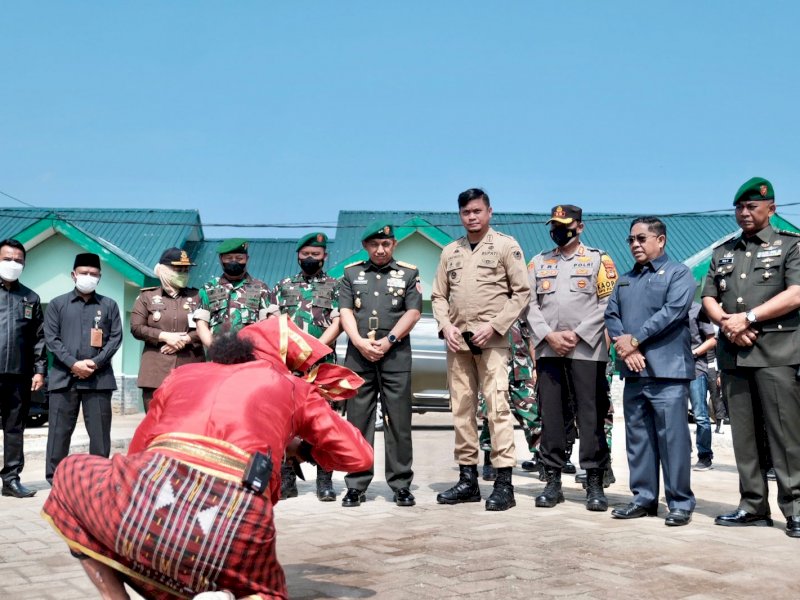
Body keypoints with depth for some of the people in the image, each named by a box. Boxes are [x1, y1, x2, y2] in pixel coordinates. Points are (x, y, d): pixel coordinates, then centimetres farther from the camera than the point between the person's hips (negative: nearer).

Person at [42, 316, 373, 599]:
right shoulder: (294, 387, 26)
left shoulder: (184, 373, 31)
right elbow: (360, 456, 32)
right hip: (235, 525, -1)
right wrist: (302, 448, 49)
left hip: (149, 499, 1)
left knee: (71, 476, 35)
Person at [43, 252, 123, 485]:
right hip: (64, 376, 0)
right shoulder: (57, 304, 9)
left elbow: (116, 338, 5)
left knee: (100, 431, 3)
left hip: (99, 377, 1)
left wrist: (95, 363, -9)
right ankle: (54, 479, 9)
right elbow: (51, 338, 1)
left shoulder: (109, 305, 12)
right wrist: (73, 363, -11)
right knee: (59, 431, 2)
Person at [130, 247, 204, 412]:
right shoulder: (147, 296, 10)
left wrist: (186, 339, -11)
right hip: (156, 373, -1)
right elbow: (136, 328, 0)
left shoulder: (197, 296, 13)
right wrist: (165, 336, -11)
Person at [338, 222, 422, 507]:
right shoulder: (351, 273, 15)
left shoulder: (408, 273, 10)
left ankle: (401, 484, 6)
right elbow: (345, 312, 5)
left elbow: (413, 312, 1)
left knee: (399, 421, 0)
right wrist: (360, 342, -10)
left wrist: (388, 340, -11)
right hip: (358, 355, 1)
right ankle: (356, 485, 8)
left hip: (396, 355, -1)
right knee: (358, 421, 2)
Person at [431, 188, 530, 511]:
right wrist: (445, 325, -2)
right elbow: (439, 295, 16)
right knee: (461, 409, 6)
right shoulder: (450, 251, 16)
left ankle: (504, 483, -9)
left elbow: (522, 292, -2)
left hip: (492, 340, -5)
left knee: (498, 407, -11)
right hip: (457, 340, 5)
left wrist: (494, 326, -11)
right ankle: (468, 479, 13)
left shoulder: (506, 245, 3)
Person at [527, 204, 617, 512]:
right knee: (550, 415, 4)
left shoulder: (599, 260, 7)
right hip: (547, 349, 3)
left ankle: (595, 483, 1)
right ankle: (553, 481, 10)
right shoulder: (539, 262, 16)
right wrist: (549, 335, -7)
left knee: (591, 415, -4)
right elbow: (530, 304, 8)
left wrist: (577, 334, -11)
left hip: (586, 348, -3)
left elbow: (607, 303, -2)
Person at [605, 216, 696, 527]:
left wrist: (634, 340, -12)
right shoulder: (625, 280, 21)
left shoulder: (678, 273, 1)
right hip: (633, 371, 6)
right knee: (637, 437, 9)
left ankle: (680, 503, 2)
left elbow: (673, 311, -13)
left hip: (667, 371, -6)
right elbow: (611, 314, 12)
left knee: (672, 437, -5)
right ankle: (643, 498, 17)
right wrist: (623, 345, -8)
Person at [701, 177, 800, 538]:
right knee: (744, 434, 6)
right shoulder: (723, 252, 19)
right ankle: (753, 506, 11)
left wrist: (747, 318, -13)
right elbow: (709, 298, 14)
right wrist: (726, 323, -7)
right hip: (733, 353, 5)